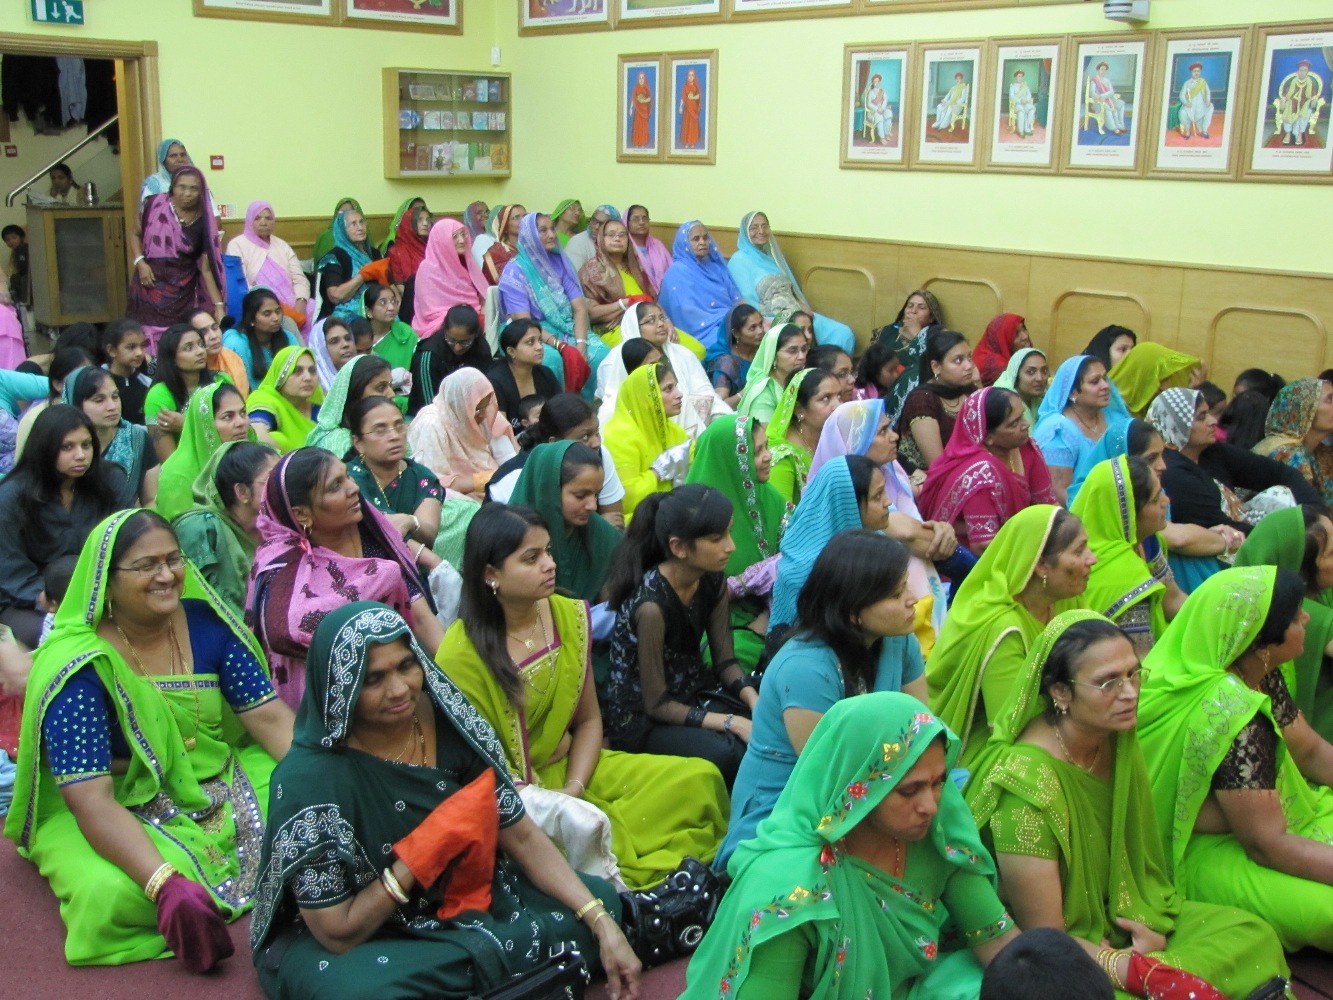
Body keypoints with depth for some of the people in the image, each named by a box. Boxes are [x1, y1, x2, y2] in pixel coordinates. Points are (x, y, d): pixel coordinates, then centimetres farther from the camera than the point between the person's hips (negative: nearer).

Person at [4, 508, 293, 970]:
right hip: (120, 814, -5)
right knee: (113, 895, -35)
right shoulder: (77, 668, -21)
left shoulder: (207, 624, -6)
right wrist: (167, 884, -43)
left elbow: (270, 717, -8)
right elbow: (91, 800, -27)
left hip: (223, 785, 5)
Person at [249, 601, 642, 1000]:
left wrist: (603, 923, -15)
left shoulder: (448, 721, -13)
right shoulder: (310, 782, -25)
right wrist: (426, 845, -25)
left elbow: (522, 836, -7)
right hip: (357, 943, -5)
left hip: (458, 899, 5)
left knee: (599, 897, -6)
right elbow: (339, 933, -22)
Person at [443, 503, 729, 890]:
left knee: (698, 778, -11)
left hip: (573, 769, 6)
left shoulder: (569, 615, 0)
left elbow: (588, 720, 6)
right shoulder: (461, 654, -18)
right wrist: (556, 811, -23)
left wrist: (573, 790, -12)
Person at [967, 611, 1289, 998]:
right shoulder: (1028, 785, -27)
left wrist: (1152, 926, -8)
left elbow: (1136, 853, 10)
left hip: (1125, 923, 9)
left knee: (1254, 936, -12)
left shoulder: (1119, 738, -4)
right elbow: (1046, 938, -19)